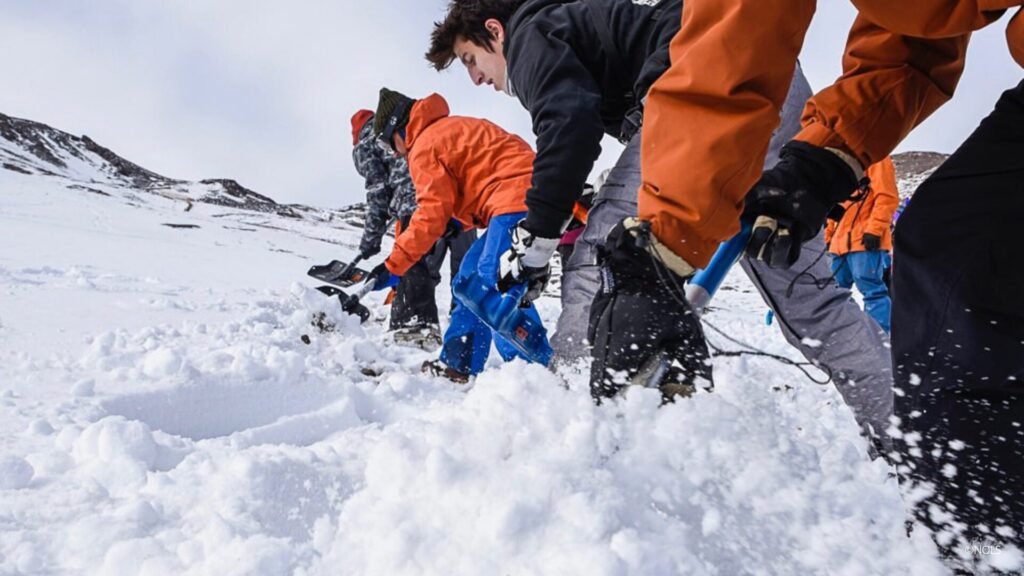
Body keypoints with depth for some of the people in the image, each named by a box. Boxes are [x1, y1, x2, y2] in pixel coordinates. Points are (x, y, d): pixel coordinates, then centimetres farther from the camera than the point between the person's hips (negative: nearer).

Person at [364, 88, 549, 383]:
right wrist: (458, 221, 13)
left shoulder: (424, 146, -2)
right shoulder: (453, 128, 27)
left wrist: (393, 266, -4)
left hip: (516, 199, -10)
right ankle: (459, 367, 17)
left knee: (495, 284, -20)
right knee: (471, 280, 13)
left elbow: (431, 213, -9)